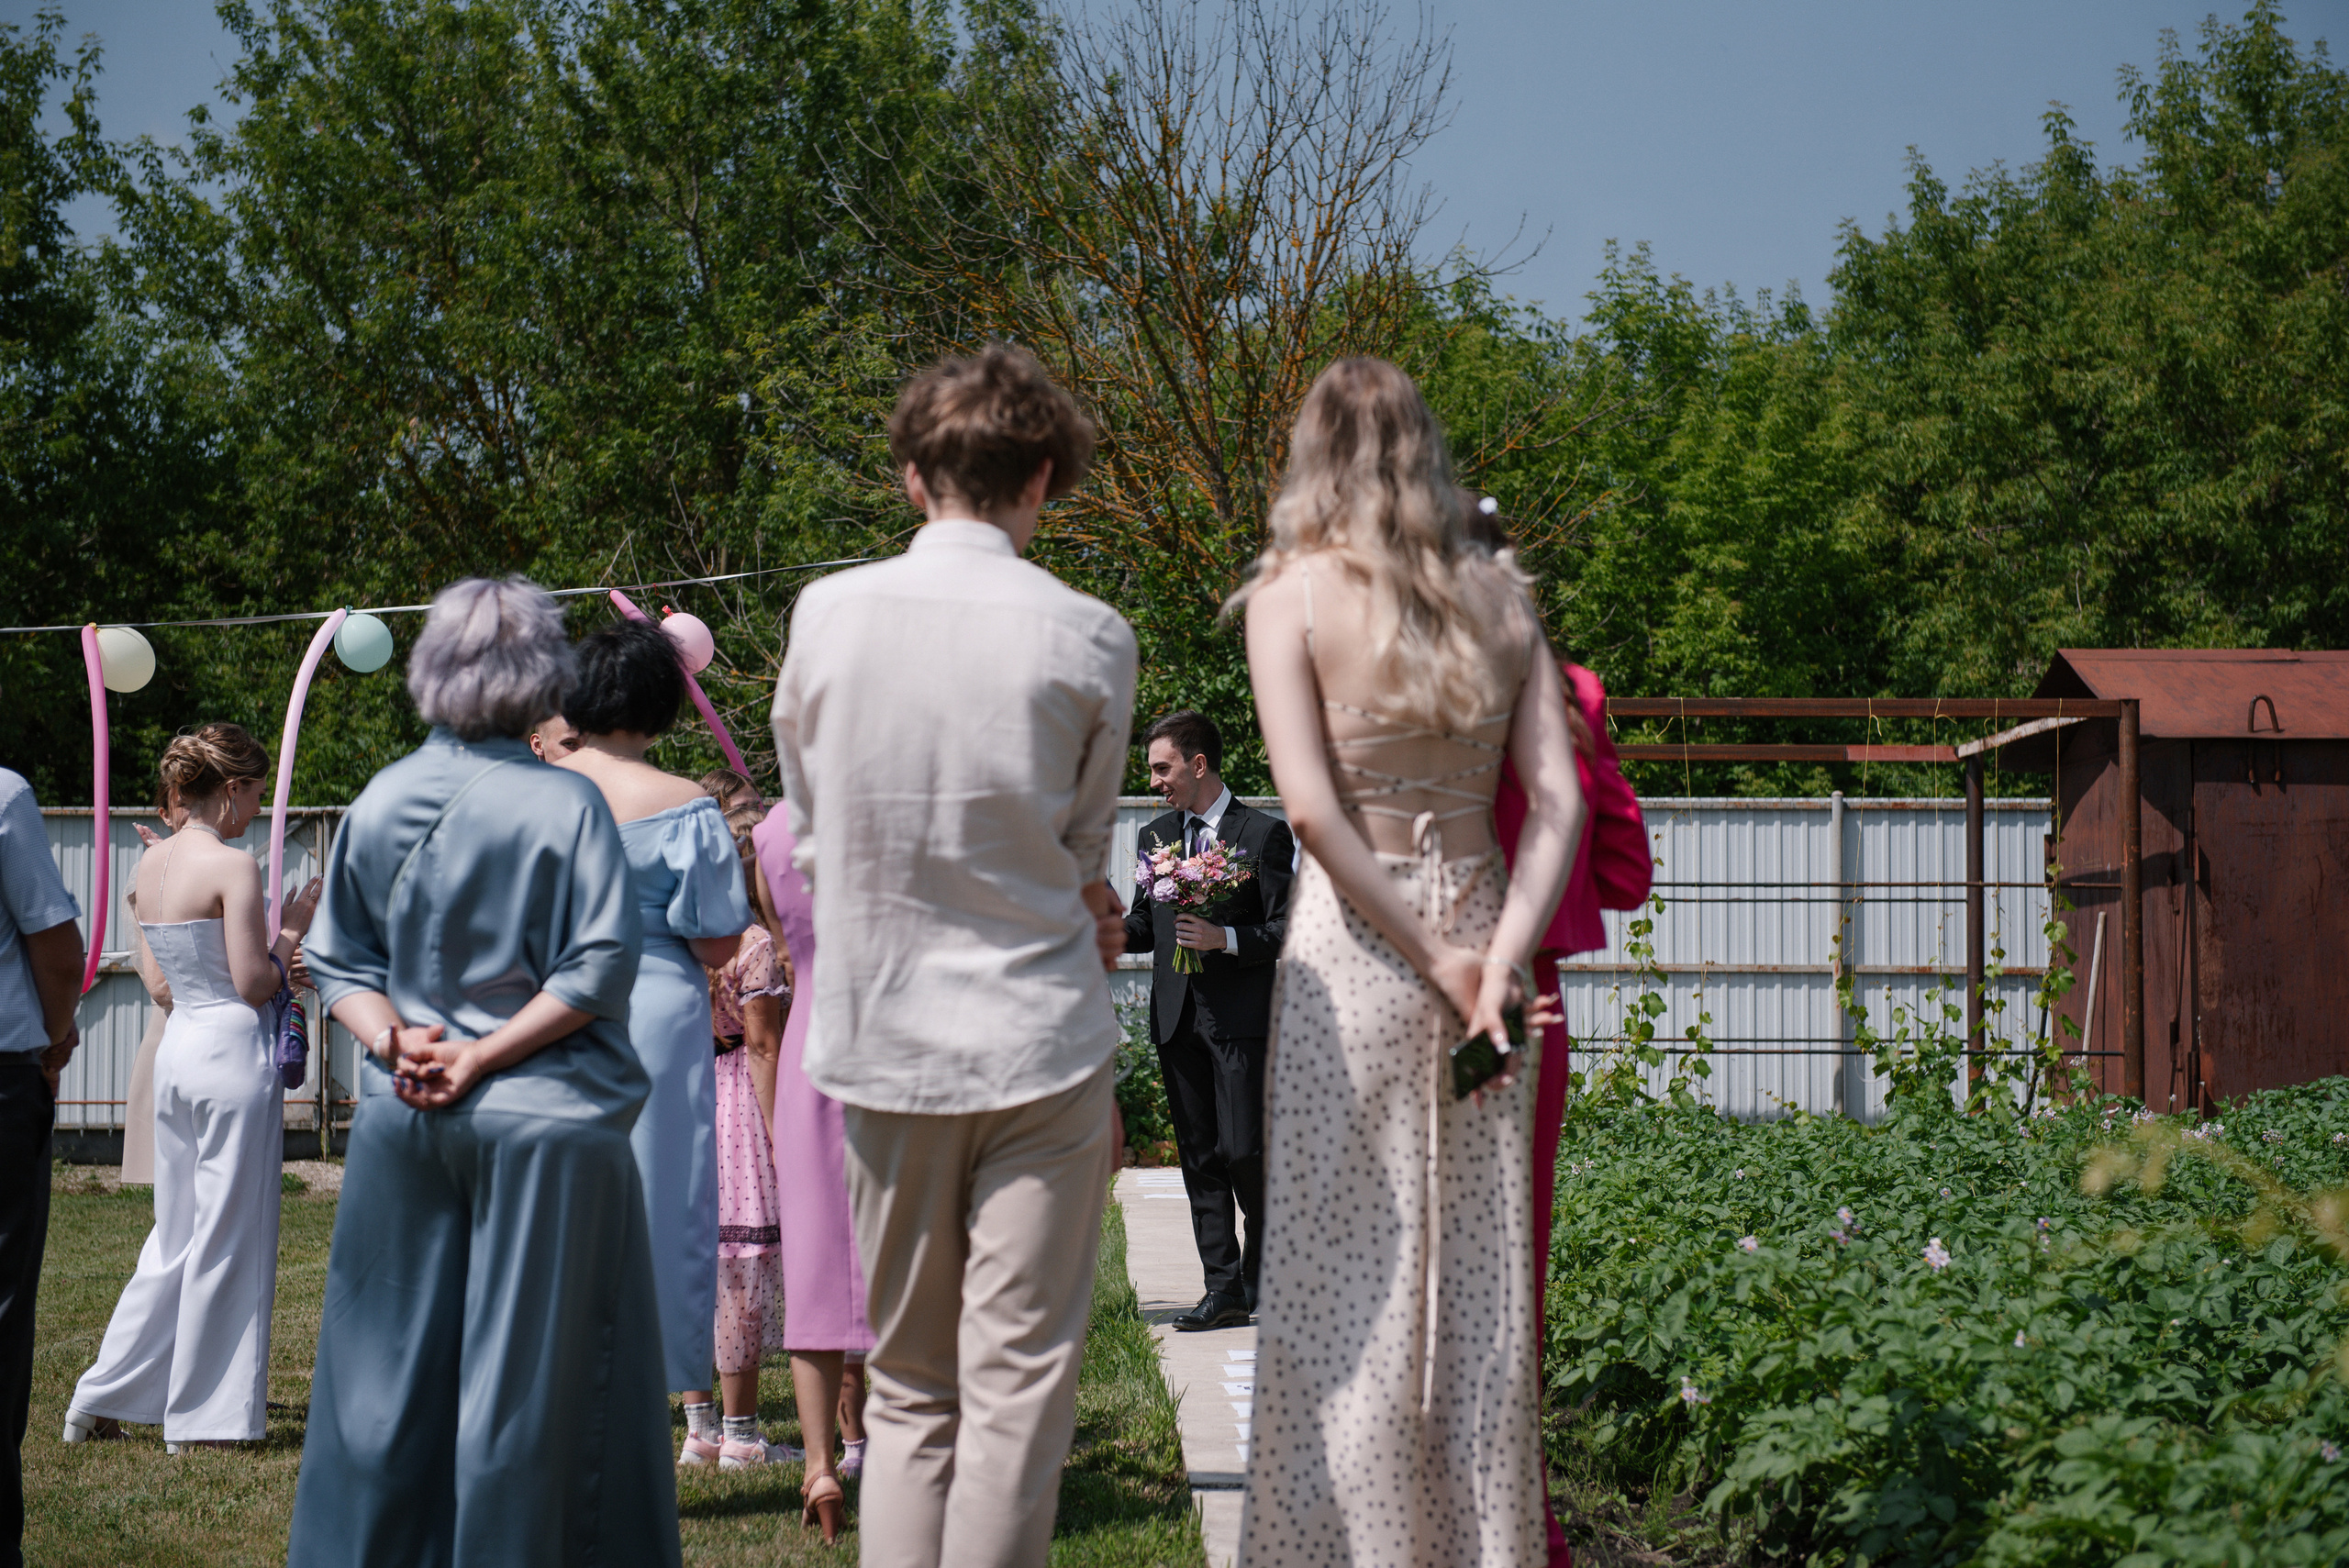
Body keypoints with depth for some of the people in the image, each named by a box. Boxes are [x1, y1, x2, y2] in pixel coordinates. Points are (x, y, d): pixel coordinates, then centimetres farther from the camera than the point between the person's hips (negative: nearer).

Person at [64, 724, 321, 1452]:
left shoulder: (150, 865, 10)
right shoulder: (233, 867, -14)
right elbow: (253, 985, -15)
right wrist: (294, 928, 1)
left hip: (177, 1050, 8)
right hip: (232, 1053, -8)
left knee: (176, 1233, 18)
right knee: (227, 1238, 2)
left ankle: (101, 1399, 21)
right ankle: (204, 1417, 9)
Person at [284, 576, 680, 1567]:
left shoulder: (379, 802, 5)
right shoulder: (566, 804, -8)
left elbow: (336, 960, 7)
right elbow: (600, 967, -13)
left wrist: (394, 1037, -4)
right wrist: (482, 1056, -11)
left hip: (401, 1118, 4)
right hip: (542, 1123, -4)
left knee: (393, 1364, 12)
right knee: (530, 1371, 3)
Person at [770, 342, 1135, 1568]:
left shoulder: (828, 613, -1)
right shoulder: (1087, 639, -8)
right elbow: (1085, 852, 4)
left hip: (884, 1041, 2)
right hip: (1041, 1041, -2)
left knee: (907, 1383, 12)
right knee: (1019, 1383, 2)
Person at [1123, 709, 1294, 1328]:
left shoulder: (1265, 833, -2)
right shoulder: (1157, 836, 15)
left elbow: (1286, 930, -6)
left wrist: (1225, 939, -19)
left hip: (1241, 1016, -5)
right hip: (1177, 1016, 5)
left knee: (1244, 1150, -8)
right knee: (1199, 1156, 5)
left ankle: (1263, 1272, 12)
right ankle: (1223, 1285, 9)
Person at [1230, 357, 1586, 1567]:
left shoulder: (1293, 591, -4)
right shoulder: (1499, 596, 8)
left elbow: (1312, 809, -13)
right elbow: (1556, 801, -1)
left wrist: (1436, 957, -8)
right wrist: (1498, 959, -6)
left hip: (1351, 942, -4)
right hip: (1486, 929, 4)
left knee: (1346, 1273, 2)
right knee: (1479, 1278, 10)